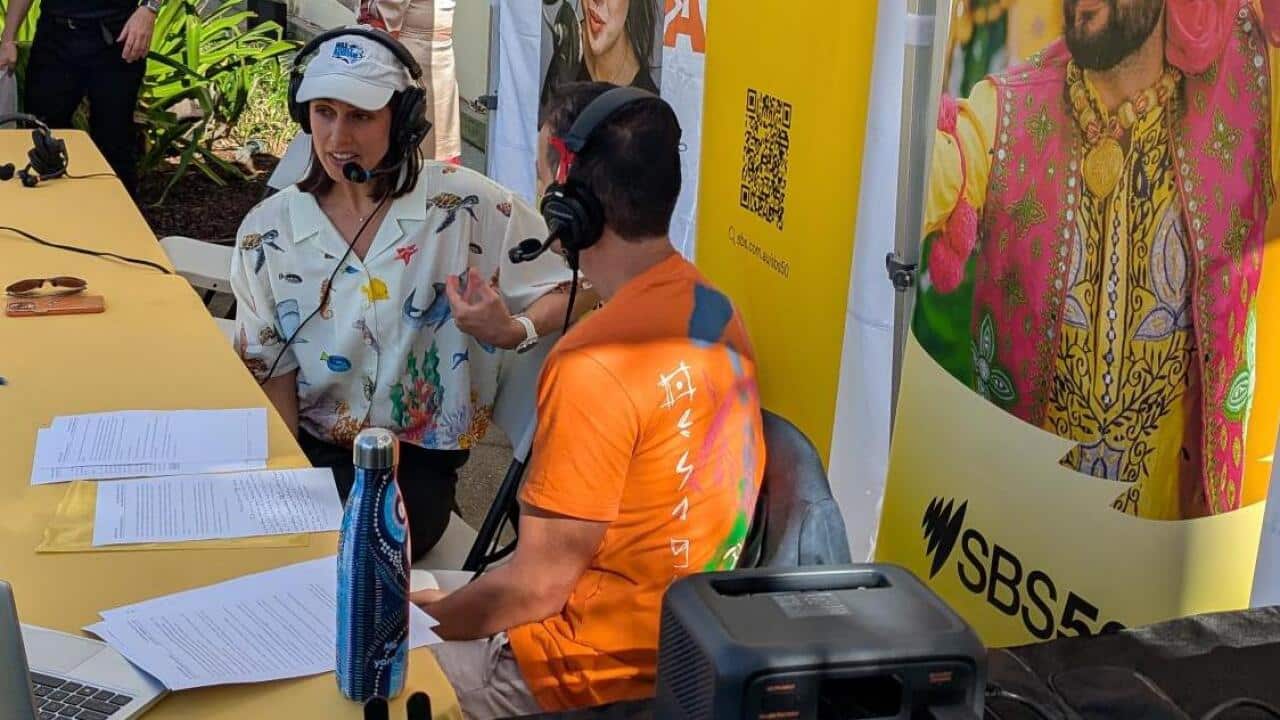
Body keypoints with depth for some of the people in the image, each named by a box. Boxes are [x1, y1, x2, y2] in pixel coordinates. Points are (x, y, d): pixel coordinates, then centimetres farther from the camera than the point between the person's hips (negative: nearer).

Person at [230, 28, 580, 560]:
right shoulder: (268, 231, -1)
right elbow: (272, 372, 4)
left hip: (417, 456, -2)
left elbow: (569, 291, -4)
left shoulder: (462, 204, -10)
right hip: (307, 446, 3)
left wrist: (511, 331, -25)